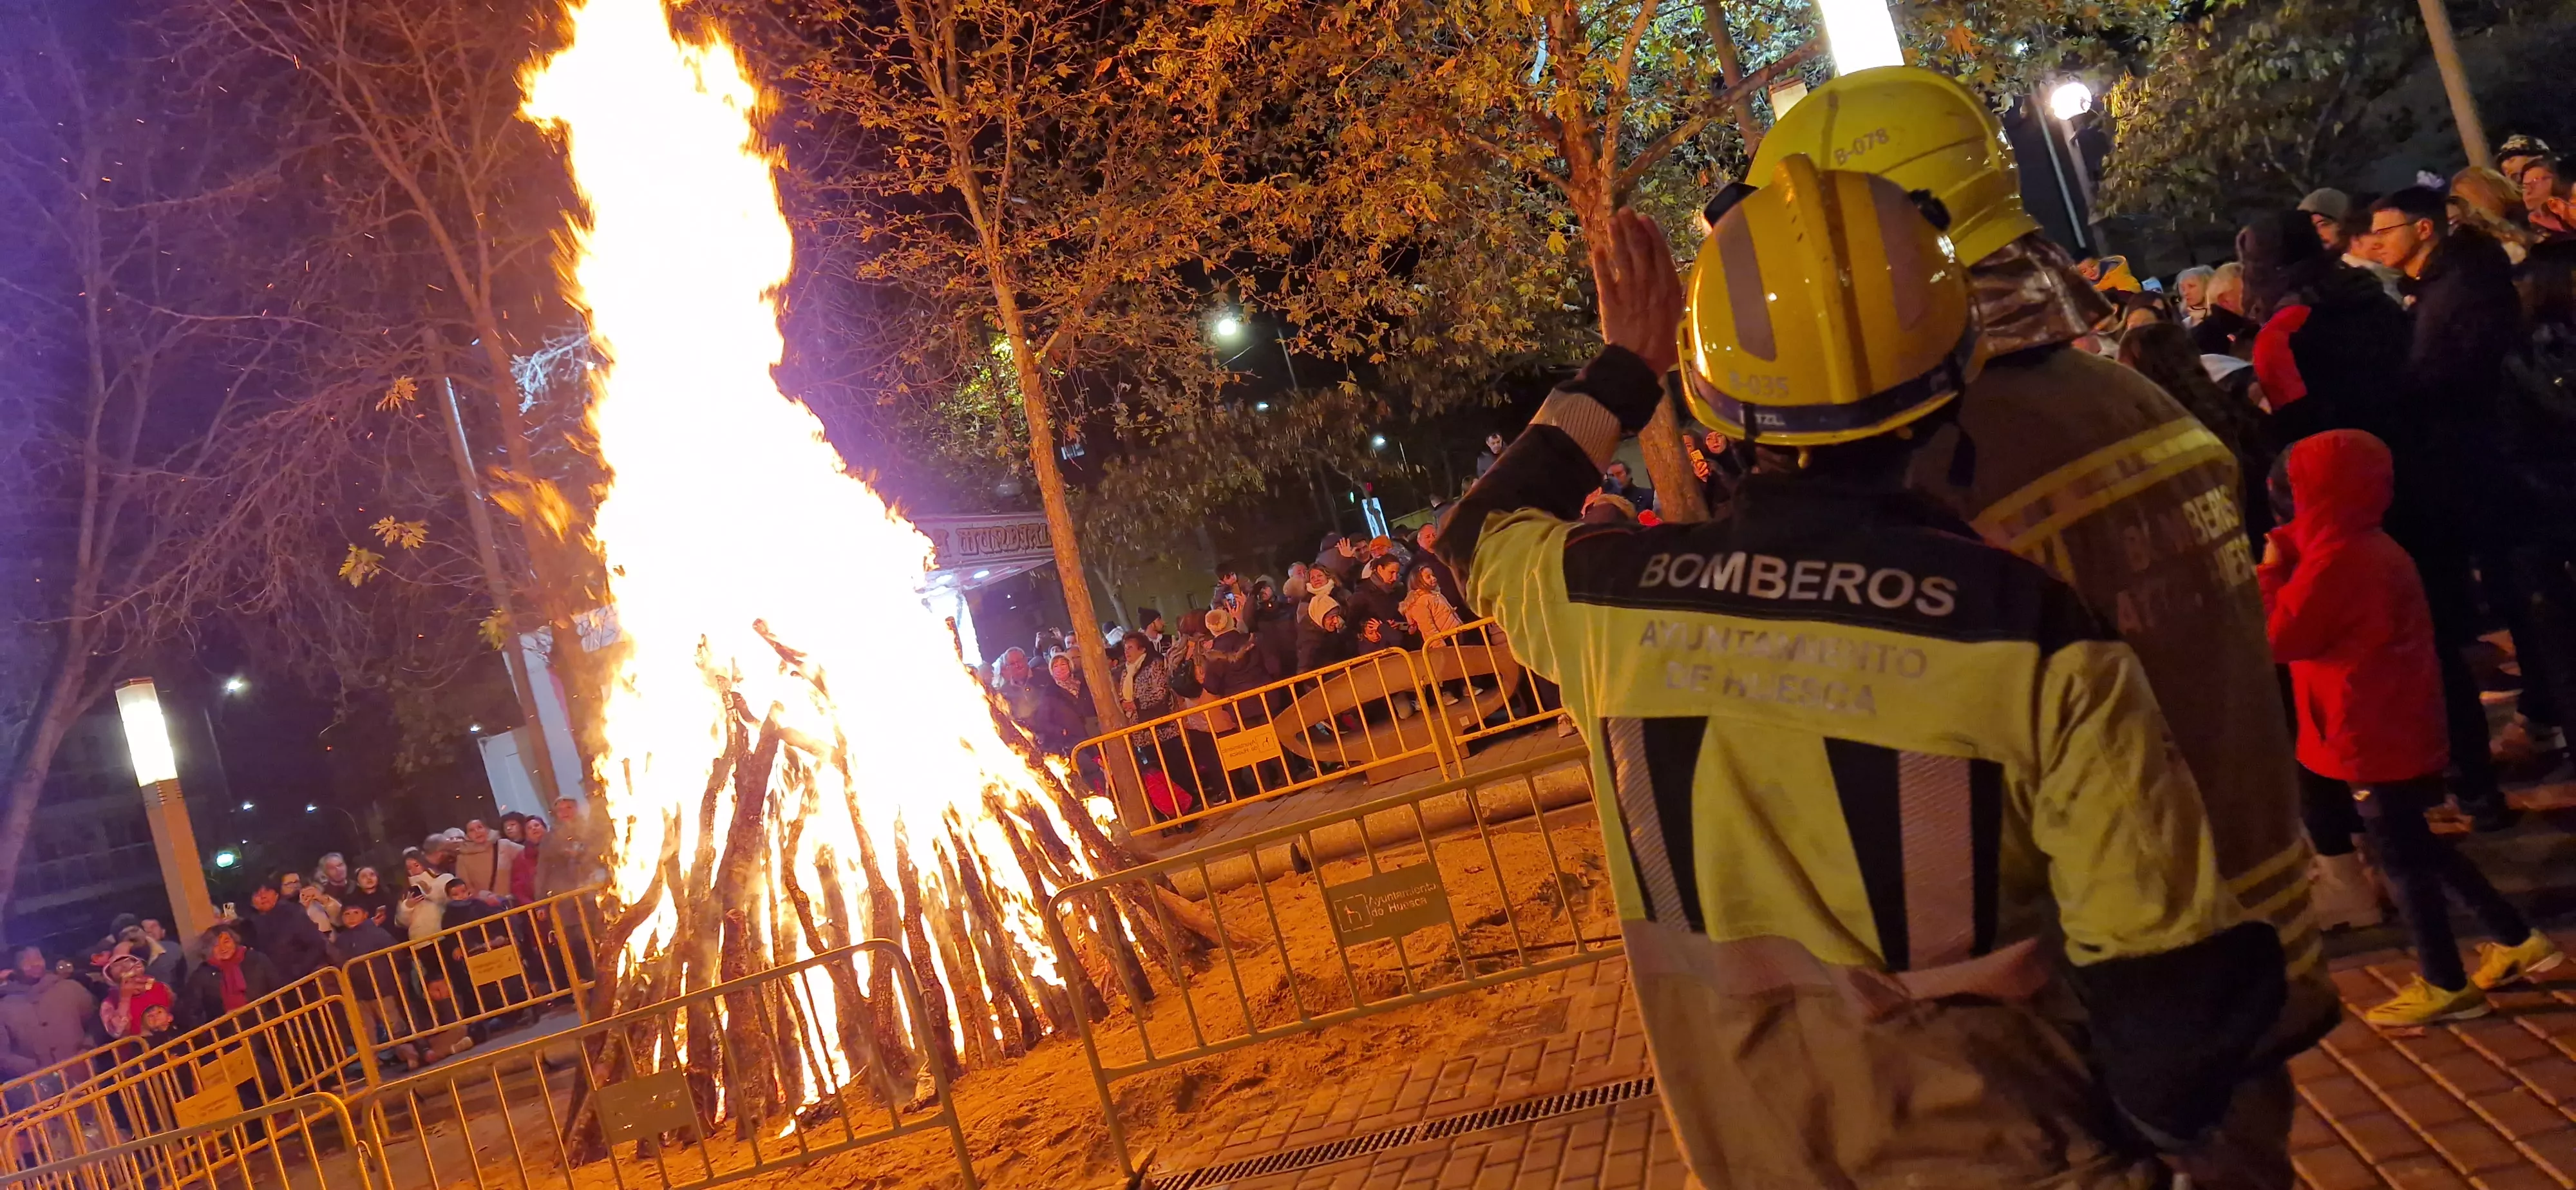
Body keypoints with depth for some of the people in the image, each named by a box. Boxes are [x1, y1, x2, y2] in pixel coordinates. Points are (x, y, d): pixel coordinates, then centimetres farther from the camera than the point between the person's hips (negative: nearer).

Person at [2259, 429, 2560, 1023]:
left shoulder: (2334, 560, -22)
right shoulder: (2374, 548, 10)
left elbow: (2281, 637, -19)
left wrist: (2270, 573, -8)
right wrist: (2288, 564, 8)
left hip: (2373, 736, -10)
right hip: (2402, 728, 10)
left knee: (2401, 856, 2)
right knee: (2417, 846, 22)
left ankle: (2446, 986, 13)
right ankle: (2517, 940, 28)